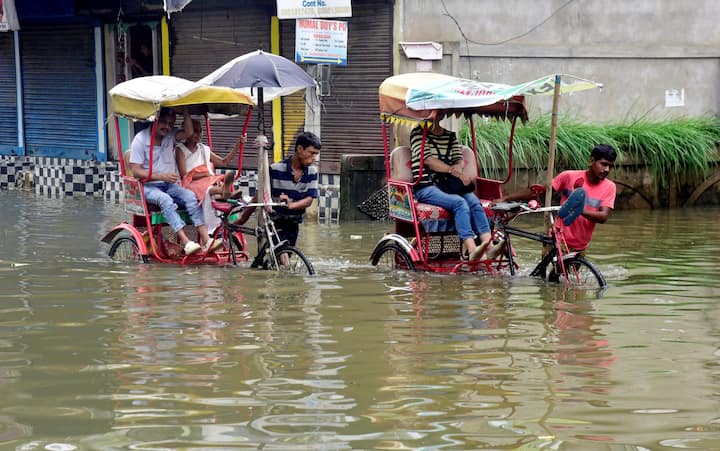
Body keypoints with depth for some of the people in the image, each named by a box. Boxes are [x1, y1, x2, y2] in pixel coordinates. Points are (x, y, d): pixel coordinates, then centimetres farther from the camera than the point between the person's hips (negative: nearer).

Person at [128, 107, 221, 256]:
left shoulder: (171, 136, 8)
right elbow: (136, 171, -11)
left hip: (169, 184, 5)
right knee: (165, 199, -36)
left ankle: (206, 239, -35)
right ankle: (186, 242, -47)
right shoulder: (140, 139, -7)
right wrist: (162, 176, -20)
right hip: (148, 186, -5)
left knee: (190, 195, -24)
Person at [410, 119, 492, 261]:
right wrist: (453, 171, -21)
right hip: (427, 187, -5)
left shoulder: (451, 136, 21)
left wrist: (458, 167, -12)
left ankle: (489, 247, -41)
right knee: (459, 202, -32)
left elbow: (459, 159, 15)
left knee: (474, 200, -25)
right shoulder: (418, 133, 3)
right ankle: (472, 250, -47)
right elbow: (428, 160, -10)